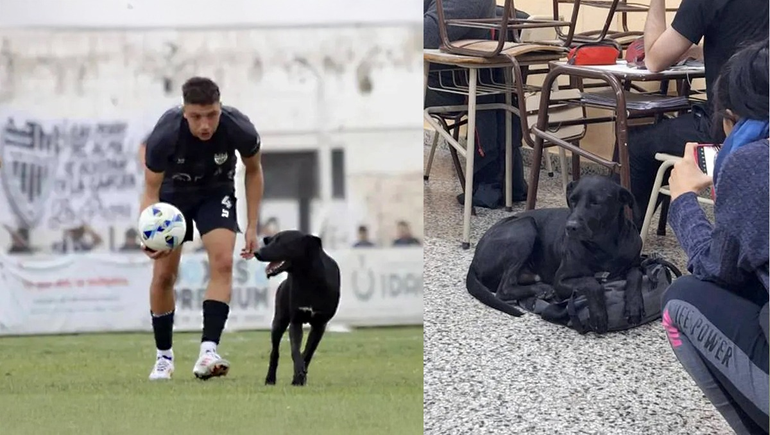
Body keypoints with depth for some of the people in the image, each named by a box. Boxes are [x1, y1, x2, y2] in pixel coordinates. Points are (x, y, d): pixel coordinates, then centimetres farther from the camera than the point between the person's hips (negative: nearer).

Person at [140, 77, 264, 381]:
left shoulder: (240, 130, -30)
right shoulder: (163, 137, -35)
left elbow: (254, 171, -7)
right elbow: (151, 192, -22)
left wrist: (252, 226, -7)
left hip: (217, 193, 1)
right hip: (173, 194, 0)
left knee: (223, 262, -20)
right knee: (163, 274, -3)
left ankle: (208, 353, -27)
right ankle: (164, 357, 17)